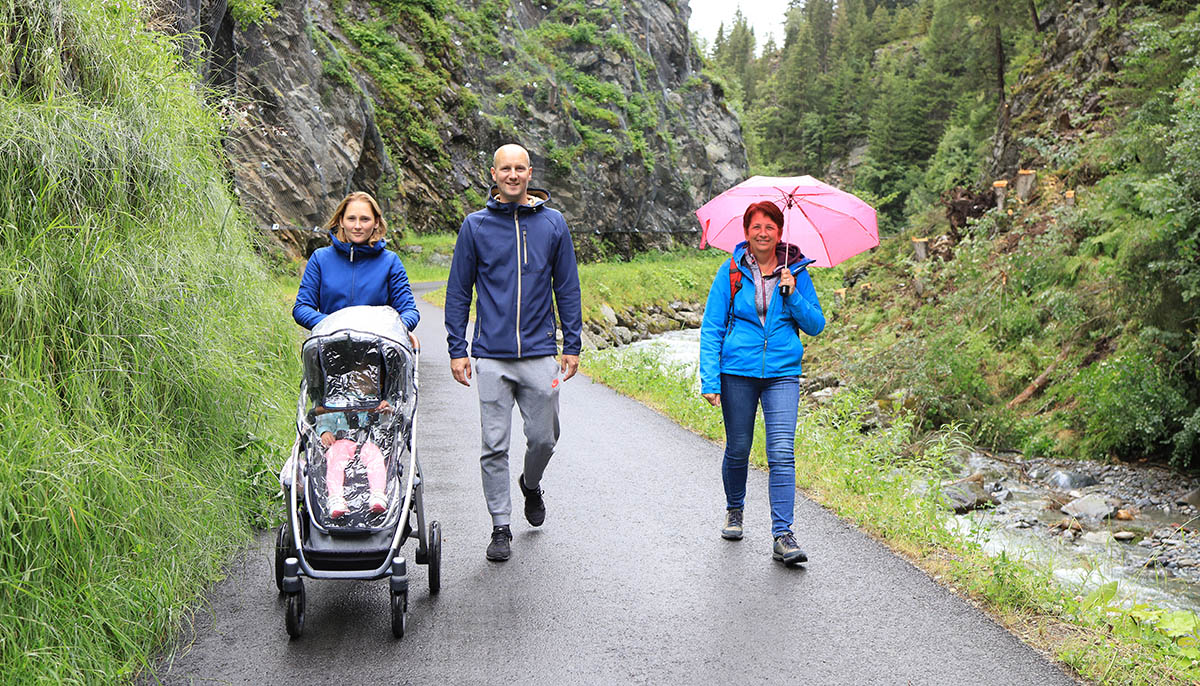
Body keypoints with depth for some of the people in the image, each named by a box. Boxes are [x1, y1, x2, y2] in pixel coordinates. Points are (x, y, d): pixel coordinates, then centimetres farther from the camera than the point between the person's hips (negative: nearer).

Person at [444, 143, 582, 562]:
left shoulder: (552, 224, 5)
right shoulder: (475, 226, 3)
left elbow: (567, 288, 10)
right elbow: (458, 292, 6)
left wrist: (572, 345, 5)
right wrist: (457, 350, 1)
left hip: (540, 355, 1)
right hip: (491, 355, -1)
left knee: (543, 437, 7)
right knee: (494, 445, 0)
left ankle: (531, 485, 39)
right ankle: (501, 527, 12)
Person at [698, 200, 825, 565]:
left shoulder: (796, 272, 6)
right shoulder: (732, 271, 2)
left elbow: (816, 325, 7)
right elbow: (711, 327, 2)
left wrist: (792, 295, -9)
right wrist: (709, 380, -6)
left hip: (782, 373, 0)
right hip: (737, 371, 0)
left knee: (782, 453, -11)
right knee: (738, 448, 10)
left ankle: (783, 536, -10)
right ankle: (734, 510, 37)